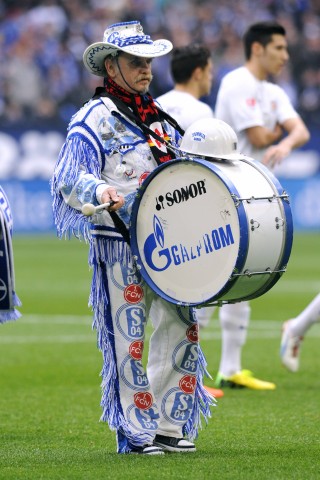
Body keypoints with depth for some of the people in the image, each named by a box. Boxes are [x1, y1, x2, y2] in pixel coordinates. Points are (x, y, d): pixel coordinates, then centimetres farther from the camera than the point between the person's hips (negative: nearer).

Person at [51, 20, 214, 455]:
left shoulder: (160, 121, 17)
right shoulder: (96, 118, -5)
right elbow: (69, 179, -13)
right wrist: (99, 192, -33)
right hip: (118, 243, -7)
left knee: (182, 328, 4)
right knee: (128, 336, -4)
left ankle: (169, 425, 15)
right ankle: (135, 433, 5)